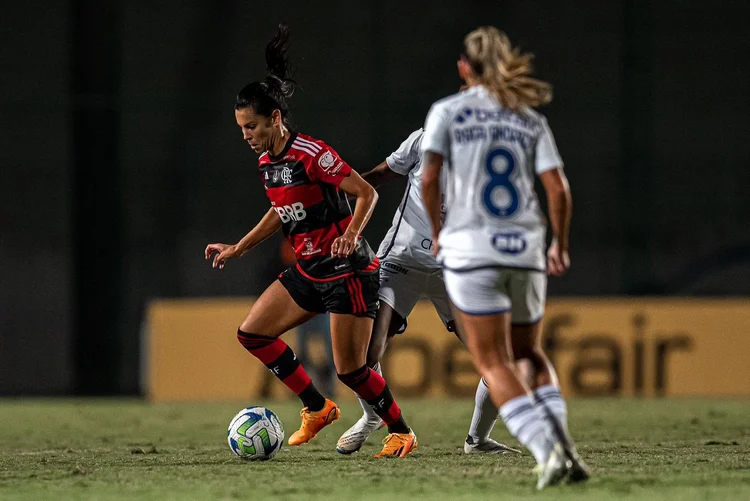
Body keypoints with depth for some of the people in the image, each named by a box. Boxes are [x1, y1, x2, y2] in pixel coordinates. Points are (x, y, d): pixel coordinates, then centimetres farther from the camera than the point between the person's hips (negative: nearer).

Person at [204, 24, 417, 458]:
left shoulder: (312, 155, -19)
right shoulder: (266, 163, 7)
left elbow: (367, 193, -17)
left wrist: (351, 236, -32)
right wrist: (237, 249, 22)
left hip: (348, 270, -9)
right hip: (309, 271, 9)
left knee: (350, 369, -8)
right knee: (253, 332, 1)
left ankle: (402, 433, 14)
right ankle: (318, 409, 11)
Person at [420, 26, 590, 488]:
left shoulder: (448, 111, 3)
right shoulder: (531, 121, 10)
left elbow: (429, 178, -6)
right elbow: (558, 189, 1)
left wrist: (438, 232, 10)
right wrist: (560, 246, 15)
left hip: (471, 247, -3)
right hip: (525, 247, 3)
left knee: (494, 364, -1)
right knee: (529, 352, 22)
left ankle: (548, 450, -19)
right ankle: (562, 440, 0)